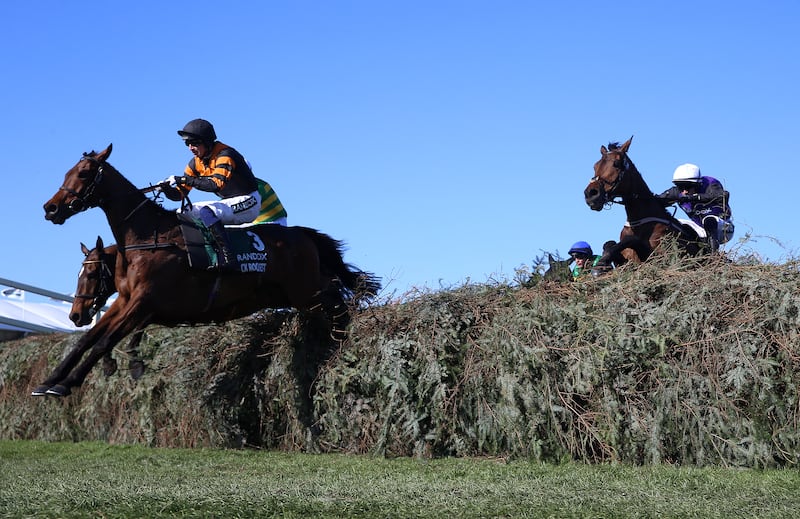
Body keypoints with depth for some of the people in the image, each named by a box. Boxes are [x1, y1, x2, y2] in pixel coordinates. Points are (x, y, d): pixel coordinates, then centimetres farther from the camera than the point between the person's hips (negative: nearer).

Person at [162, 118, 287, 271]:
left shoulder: (224, 155, -20)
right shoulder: (196, 163, 4)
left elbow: (217, 184, -36)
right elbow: (179, 194, 2)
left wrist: (185, 180, -38)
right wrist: (167, 188, -20)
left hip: (247, 202, -9)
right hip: (229, 204, 9)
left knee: (204, 211, -32)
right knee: (183, 213, 4)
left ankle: (227, 258, -39)